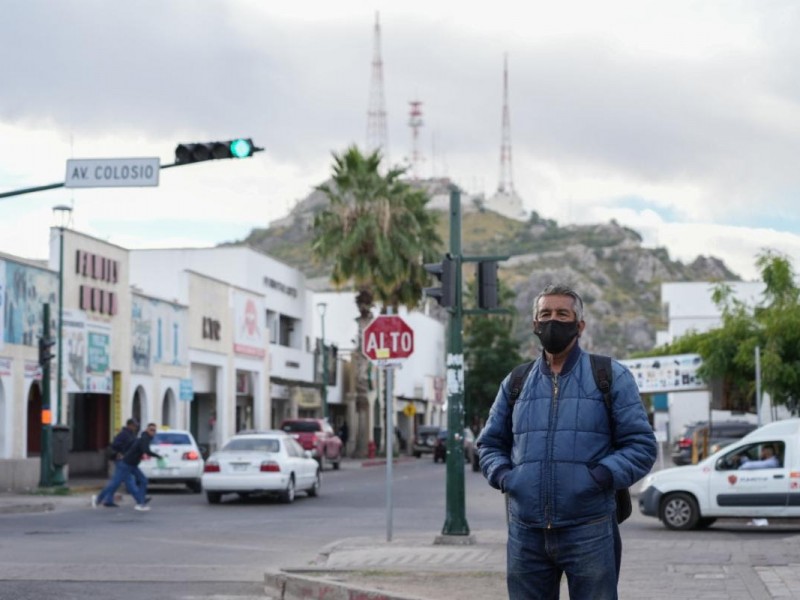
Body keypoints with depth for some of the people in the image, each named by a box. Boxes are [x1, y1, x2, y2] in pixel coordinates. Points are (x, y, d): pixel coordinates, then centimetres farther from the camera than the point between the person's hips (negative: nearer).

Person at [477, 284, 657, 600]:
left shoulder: (611, 377, 4)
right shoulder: (515, 383, 14)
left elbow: (641, 444, 0)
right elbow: (490, 442, 21)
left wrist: (603, 475, -15)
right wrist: (501, 474, 0)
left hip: (589, 532, -3)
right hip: (525, 534, 3)